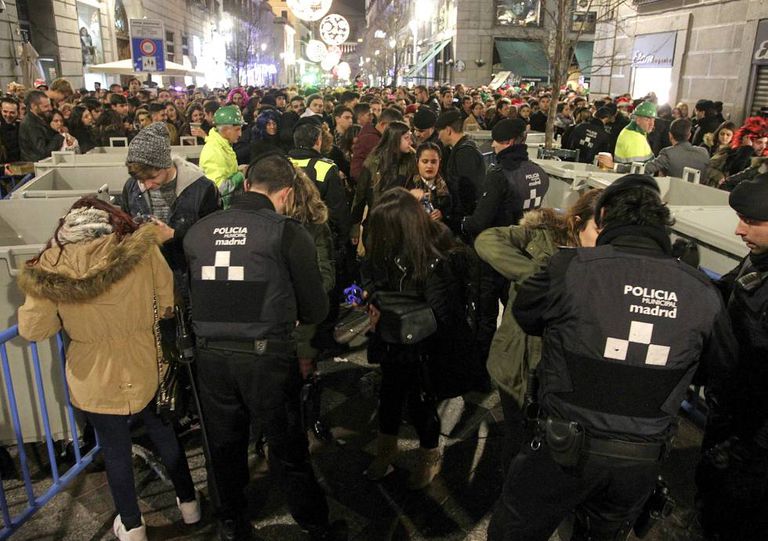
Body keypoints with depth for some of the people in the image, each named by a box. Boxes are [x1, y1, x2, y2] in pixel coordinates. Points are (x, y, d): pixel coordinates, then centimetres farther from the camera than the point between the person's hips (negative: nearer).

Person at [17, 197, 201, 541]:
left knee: (115, 450, 19)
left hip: (95, 381, -1)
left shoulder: (51, 265, -14)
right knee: (164, 436, 23)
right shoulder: (142, 249, -15)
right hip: (144, 371, 1)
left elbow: (32, 329, -8)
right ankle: (188, 504, 40)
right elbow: (169, 303, -7)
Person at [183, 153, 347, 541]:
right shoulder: (288, 233, -9)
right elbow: (315, 309, -5)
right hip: (266, 355, -3)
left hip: (209, 354, 4)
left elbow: (188, 292, 13)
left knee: (224, 444, 21)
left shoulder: (198, 231, 2)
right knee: (288, 449, 13)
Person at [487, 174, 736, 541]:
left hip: (565, 446, -3)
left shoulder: (571, 268, -19)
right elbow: (719, 372, 8)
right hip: (644, 458, 4)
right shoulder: (702, 293, -7)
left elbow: (524, 314, -1)